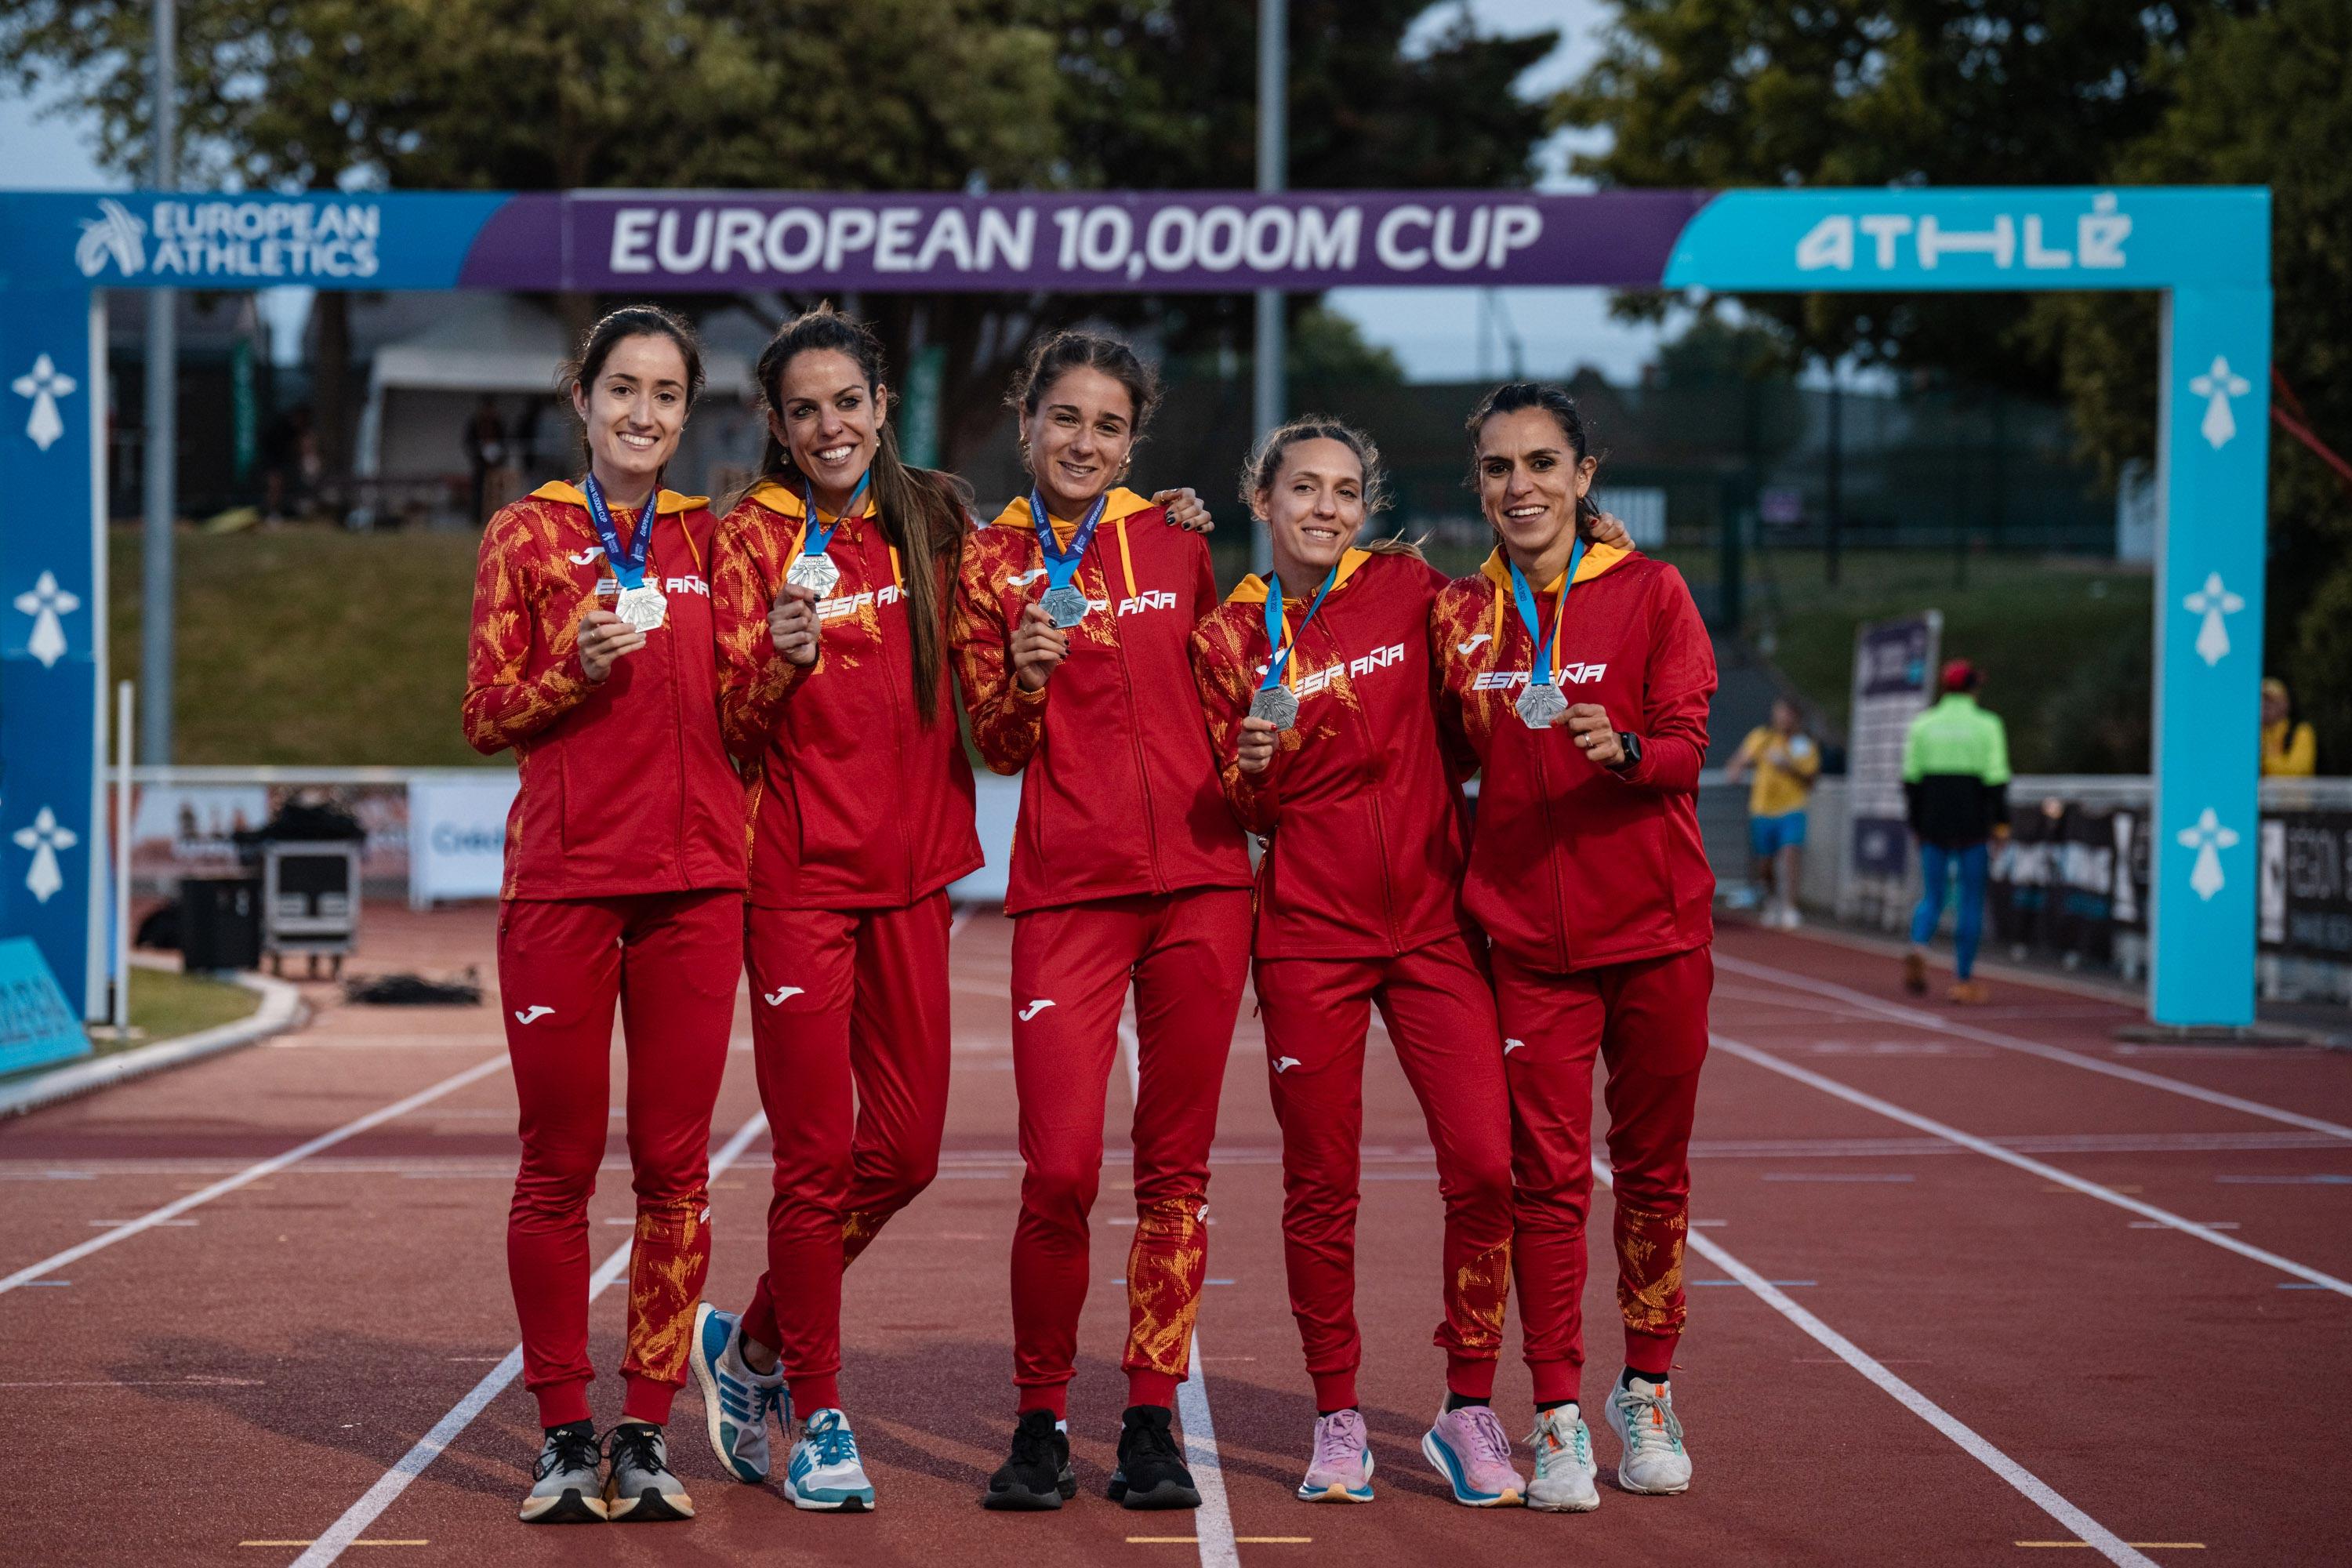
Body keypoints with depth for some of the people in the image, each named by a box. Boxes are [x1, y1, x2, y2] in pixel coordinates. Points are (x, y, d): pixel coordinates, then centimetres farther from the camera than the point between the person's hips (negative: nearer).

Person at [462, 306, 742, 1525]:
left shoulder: (708, 539, 13)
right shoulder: (527, 534, 5)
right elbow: (486, 719, 3)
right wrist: (576, 668, -13)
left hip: (696, 876, 2)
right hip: (563, 877, -2)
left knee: (674, 1162, 1)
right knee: (559, 1163, 0)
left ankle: (647, 1430, 9)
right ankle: (564, 1434, 10)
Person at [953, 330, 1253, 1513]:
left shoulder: (1176, 548, 11)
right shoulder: (990, 563, 6)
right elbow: (997, 748, 3)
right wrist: (1024, 680, -15)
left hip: (1198, 880, 2)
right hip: (1067, 888, -2)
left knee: (1176, 1166, 3)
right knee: (1058, 1167, -11)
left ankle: (1152, 1419, 12)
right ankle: (1040, 1425, 6)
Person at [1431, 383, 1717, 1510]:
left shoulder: (1650, 592, -1)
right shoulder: (1456, 614, 6)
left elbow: (1686, 744, -7)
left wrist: (1622, 747, -27)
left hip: (1654, 924, -1)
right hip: (1527, 934, 1)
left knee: (1653, 1166, 8)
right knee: (1549, 1174, -2)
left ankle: (1647, 1390, 23)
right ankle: (1557, 1414, 4)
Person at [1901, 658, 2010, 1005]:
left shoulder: (1922, 725, 4)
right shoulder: (1987, 726, -3)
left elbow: (1911, 779, 4)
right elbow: (1996, 779, -9)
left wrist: (1915, 824, 11)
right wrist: (2001, 823, -1)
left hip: (1933, 823, 2)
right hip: (1973, 826, -2)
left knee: (1933, 897, 11)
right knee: (1971, 901, 7)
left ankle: (1918, 948, -19)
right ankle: (1963, 979, 6)